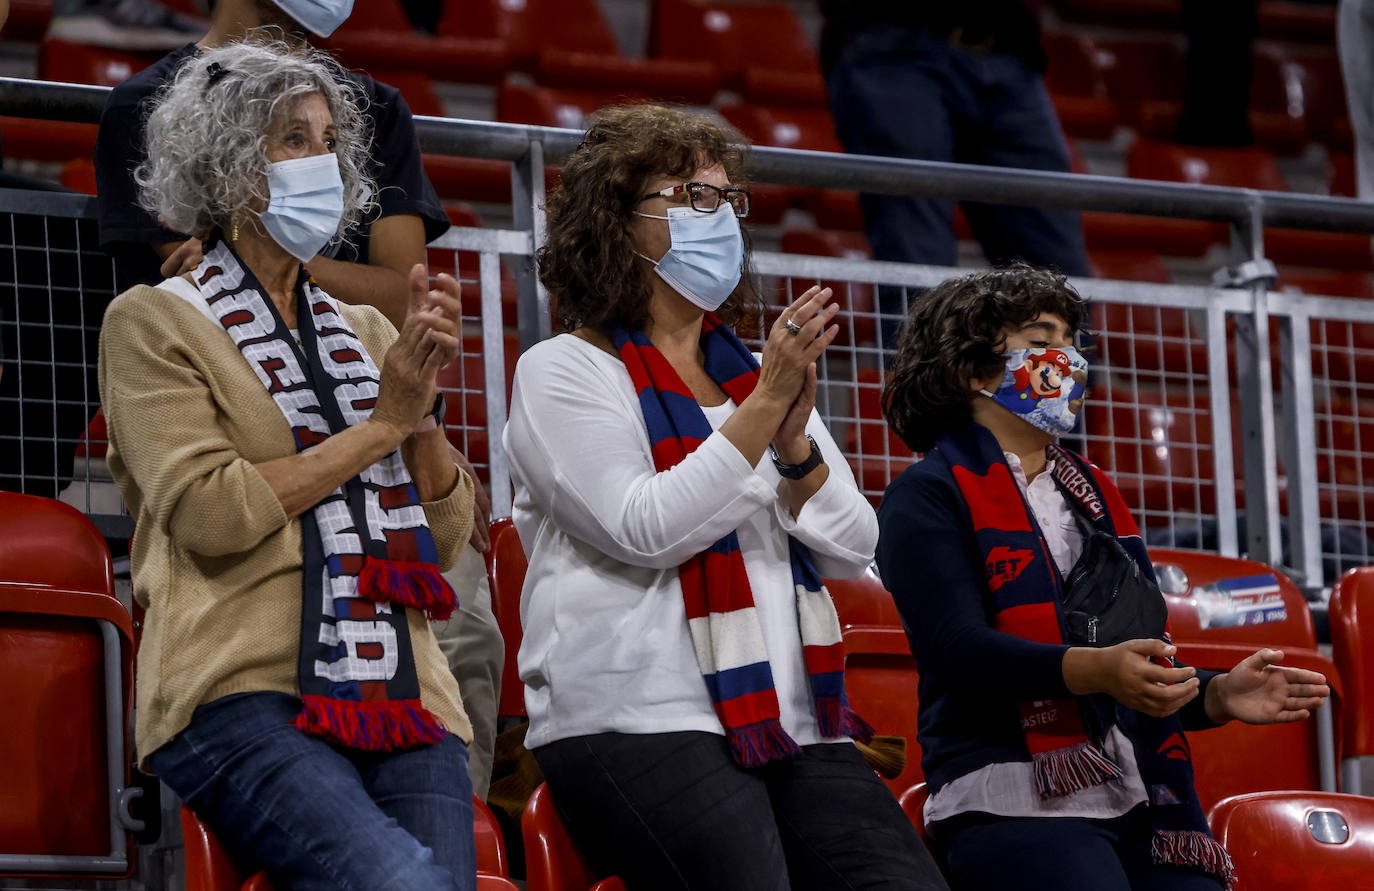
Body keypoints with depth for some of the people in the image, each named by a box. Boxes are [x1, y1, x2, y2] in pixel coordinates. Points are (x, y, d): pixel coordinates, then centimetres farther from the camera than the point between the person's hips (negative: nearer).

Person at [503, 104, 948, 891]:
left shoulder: (755, 372, 21)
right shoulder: (565, 372, 4)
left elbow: (852, 551, 13)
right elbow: (646, 530, -12)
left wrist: (795, 438, -5)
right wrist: (766, 403, -12)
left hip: (791, 722, 6)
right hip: (642, 727, -6)